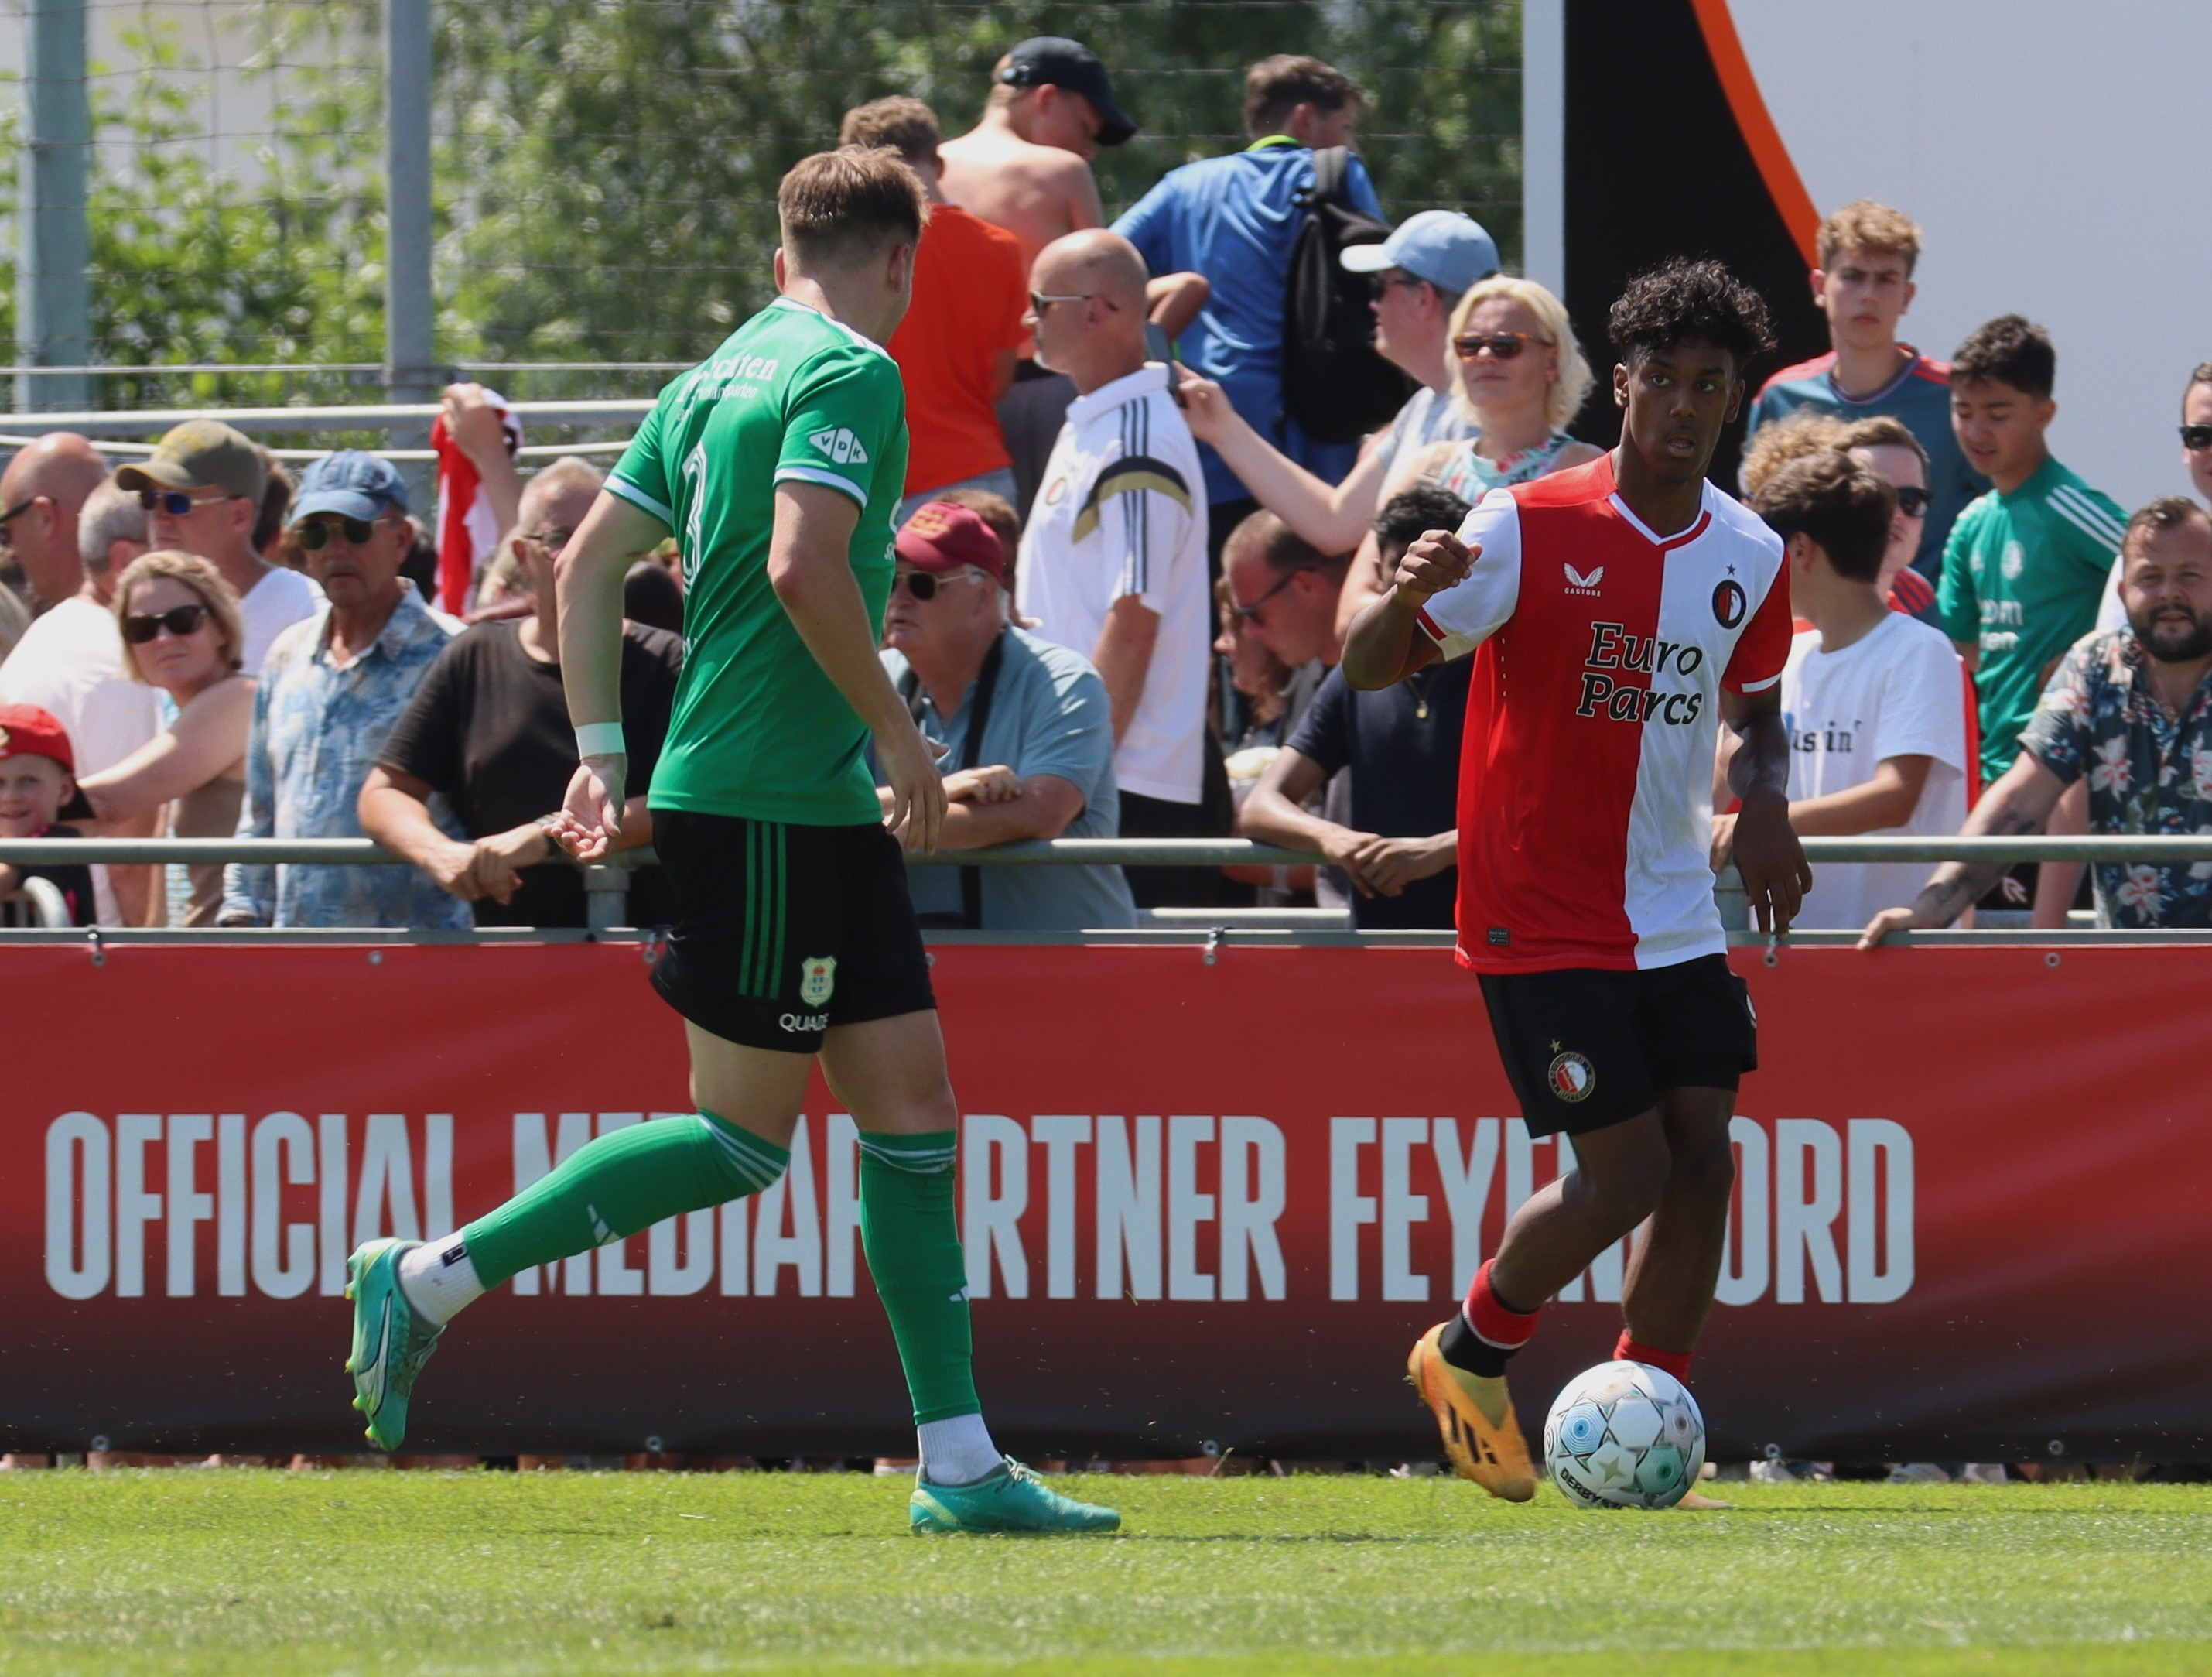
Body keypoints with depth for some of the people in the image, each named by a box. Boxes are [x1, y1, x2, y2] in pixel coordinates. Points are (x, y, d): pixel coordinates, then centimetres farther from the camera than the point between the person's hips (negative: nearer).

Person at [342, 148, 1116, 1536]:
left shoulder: (723, 374, 15)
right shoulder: (852, 377, -11)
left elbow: (591, 558, 15)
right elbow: (803, 564, -24)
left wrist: (602, 749, 16)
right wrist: (903, 737, -15)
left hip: (824, 813, 10)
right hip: (769, 808, -10)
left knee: (913, 1108, 6)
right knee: (742, 1138, -4)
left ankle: (960, 1462, 4)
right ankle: (431, 1278, 1)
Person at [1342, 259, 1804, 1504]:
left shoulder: (1752, 558, 4)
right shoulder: (1530, 530, -12)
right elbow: (1370, 669, -12)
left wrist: (1766, 807, -1)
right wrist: (1408, 595, -35)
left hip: (1676, 919, 5)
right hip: (1542, 918, -5)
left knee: (1702, 1159, -5)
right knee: (1628, 1171, -10)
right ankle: (1471, 1354, 17)